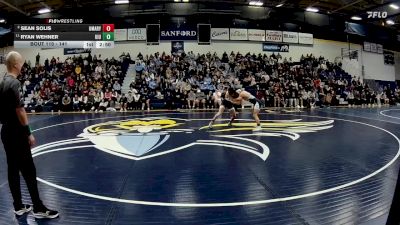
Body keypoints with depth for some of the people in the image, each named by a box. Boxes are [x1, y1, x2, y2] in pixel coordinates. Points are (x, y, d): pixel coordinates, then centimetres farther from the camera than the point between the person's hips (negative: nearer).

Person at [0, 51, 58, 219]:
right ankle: (38, 208, 3)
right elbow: (19, 110, -20)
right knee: (29, 170, -4)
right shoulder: (14, 83, -16)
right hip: (17, 132, -9)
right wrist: (28, 133, -17)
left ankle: (19, 207, 20)